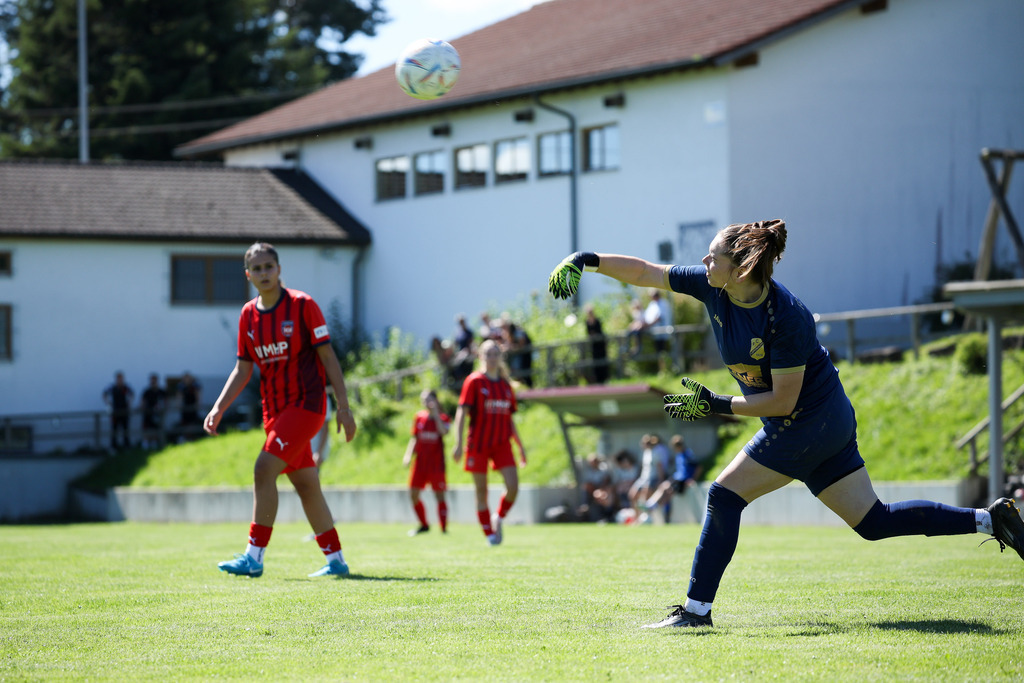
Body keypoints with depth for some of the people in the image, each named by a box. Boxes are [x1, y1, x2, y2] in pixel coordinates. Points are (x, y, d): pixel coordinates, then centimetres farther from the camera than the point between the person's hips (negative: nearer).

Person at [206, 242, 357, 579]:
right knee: (305, 484, 9)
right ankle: (336, 560, 17)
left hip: (306, 405, -6)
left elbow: (328, 356, -7)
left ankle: (254, 557, -17)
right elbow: (243, 370, 12)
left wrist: (344, 407, -10)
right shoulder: (248, 315, 8)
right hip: (274, 409, 6)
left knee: (264, 469, -18)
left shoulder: (302, 305, -8)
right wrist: (218, 408, 1)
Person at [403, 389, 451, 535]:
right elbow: (414, 438, 15)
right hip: (420, 462, 4)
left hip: (436, 464, -4)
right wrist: (409, 455, 3)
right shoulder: (419, 417, 10)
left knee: (439, 495, -5)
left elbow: (443, 431, -23)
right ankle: (424, 525, 20)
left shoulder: (443, 418, -1)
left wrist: (436, 413, -20)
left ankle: (444, 528, -1)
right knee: (413, 494, 2)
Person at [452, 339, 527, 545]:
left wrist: (520, 446, 17)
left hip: (502, 443, 4)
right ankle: (490, 533, 11)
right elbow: (461, 413, -8)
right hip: (478, 442, -4)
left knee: (513, 486, -12)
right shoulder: (474, 381, -3)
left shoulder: (505, 385, 11)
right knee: (481, 491, 1)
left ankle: (498, 518, 14)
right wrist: (459, 443, -16)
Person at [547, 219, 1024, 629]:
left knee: (725, 496, -9)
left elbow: (783, 400, -21)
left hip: (808, 422, -9)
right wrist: (586, 260, -6)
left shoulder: (786, 317, -26)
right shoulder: (712, 288, -5)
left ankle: (697, 608, -2)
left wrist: (717, 406, -22)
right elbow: (644, 272, 2)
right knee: (873, 521, 11)